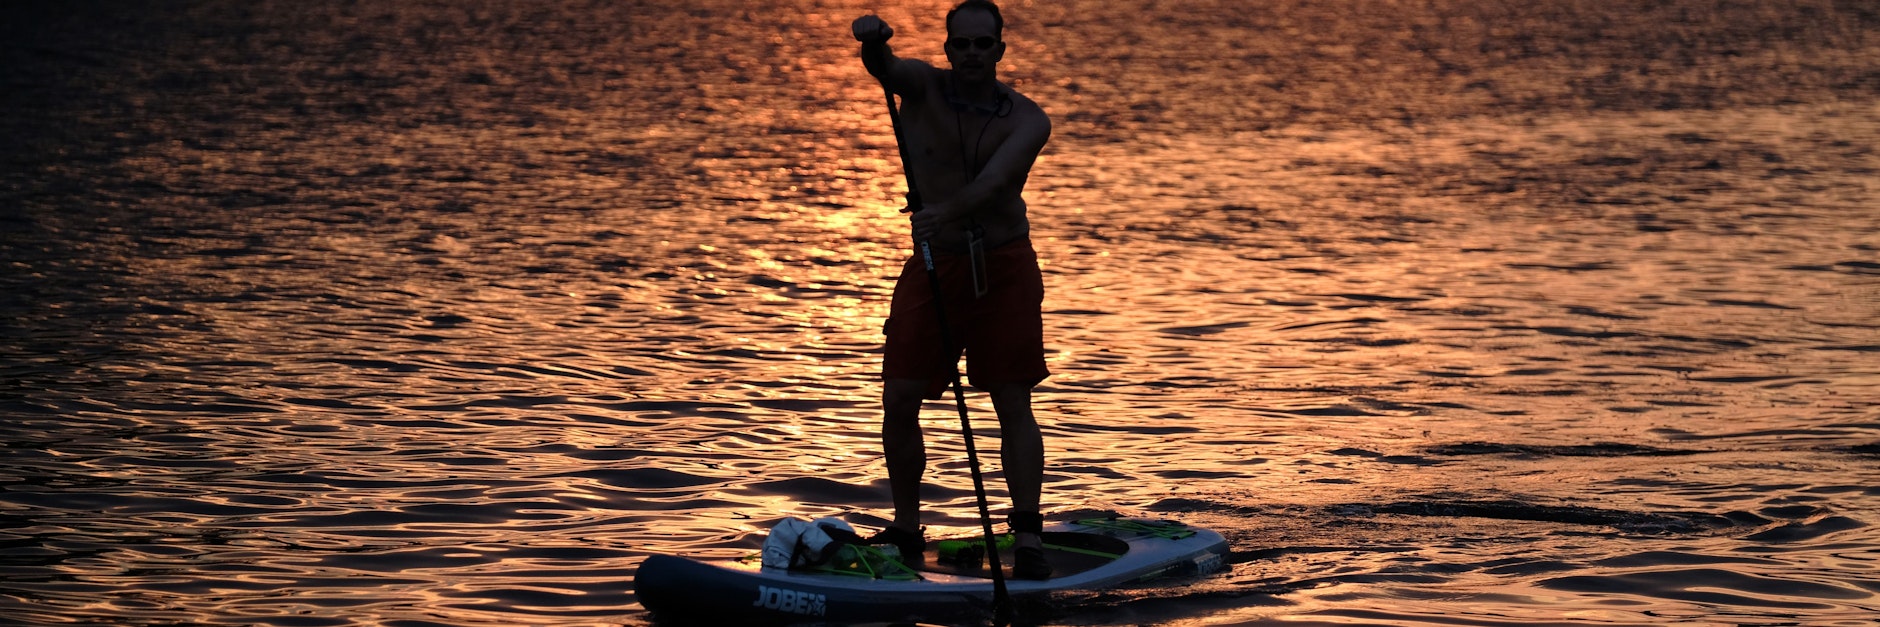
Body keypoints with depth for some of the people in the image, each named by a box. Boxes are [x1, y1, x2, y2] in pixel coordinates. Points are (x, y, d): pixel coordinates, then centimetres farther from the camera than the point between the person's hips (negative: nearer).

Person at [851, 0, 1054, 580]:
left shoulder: (1027, 120, -7)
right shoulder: (923, 88, -2)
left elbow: (994, 179, -26)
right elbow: (884, 68, -24)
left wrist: (946, 212, -45)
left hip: (1005, 269, -2)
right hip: (933, 266, 2)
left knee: (1013, 404, -6)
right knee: (899, 402, -3)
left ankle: (1027, 538, -6)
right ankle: (906, 530, 11)